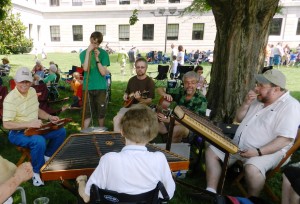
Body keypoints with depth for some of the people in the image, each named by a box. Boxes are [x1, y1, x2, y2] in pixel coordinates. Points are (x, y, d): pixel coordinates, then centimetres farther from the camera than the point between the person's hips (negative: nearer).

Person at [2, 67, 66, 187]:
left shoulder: (32, 91, 2)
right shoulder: (10, 99, -22)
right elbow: (6, 124, -24)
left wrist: (50, 117, 0)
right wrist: (30, 124, -32)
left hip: (34, 128, 8)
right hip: (18, 133, -8)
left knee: (61, 131, 0)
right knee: (39, 141, -36)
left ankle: (47, 157, 18)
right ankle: (36, 172, -10)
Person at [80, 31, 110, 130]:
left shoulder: (103, 53, -2)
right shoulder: (84, 53, 2)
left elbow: (103, 72, -9)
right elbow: (85, 68, -16)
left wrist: (97, 59, -17)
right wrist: (88, 52, -18)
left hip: (100, 87, 0)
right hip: (87, 87, 0)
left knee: (101, 111, 10)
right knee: (87, 111, 3)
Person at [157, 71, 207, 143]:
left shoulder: (201, 100, -16)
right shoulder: (179, 91, -5)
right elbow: (159, 89, 3)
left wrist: (169, 120, -32)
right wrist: (165, 95, -22)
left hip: (190, 129, -3)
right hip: (173, 122, 4)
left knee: (177, 129, -36)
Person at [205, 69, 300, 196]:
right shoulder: (259, 100, 11)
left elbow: (286, 139, -20)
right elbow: (238, 119, 15)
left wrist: (258, 151, -29)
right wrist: (246, 103, -3)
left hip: (268, 150, -7)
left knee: (252, 169, -37)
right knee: (211, 152, -1)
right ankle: (211, 191, -2)